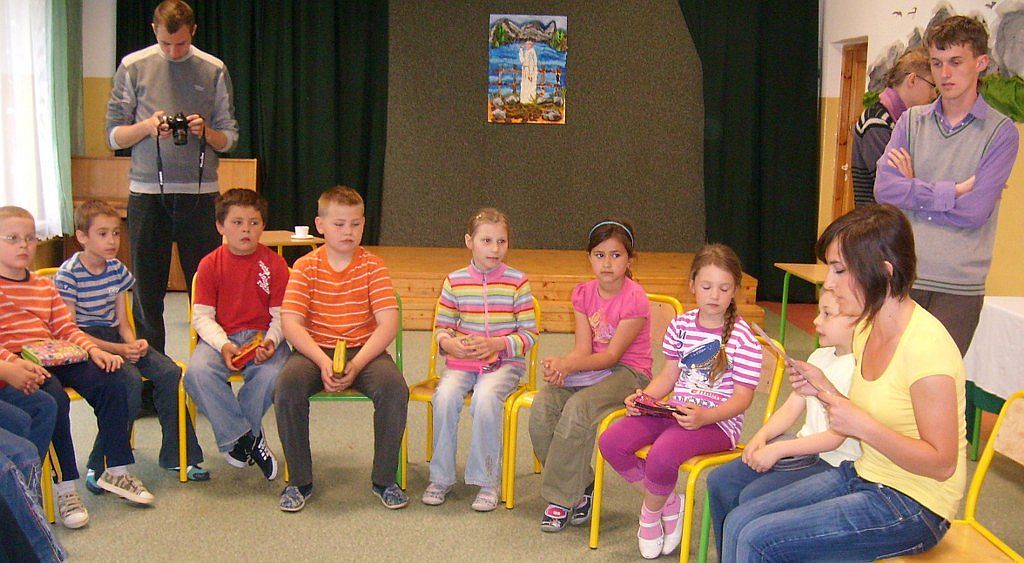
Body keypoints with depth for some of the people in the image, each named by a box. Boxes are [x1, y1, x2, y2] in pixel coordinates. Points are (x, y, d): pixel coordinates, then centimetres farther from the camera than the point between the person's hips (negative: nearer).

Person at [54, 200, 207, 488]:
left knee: (170, 372, -14)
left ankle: (176, 456, -2)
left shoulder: (117, 270, 7)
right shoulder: (68, 275, -12)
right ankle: (99, 466, -18)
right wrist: (117, 350, -21)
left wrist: (133, 343, -11)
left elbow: (122, 321, 12)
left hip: (115, 337, 6)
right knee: (130, 380, -31)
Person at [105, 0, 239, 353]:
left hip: (200, 192, 0)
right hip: (147, 193, 0)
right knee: (147, 288, 6)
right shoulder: (133, 67, 5)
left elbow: (230, 138, 8)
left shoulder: (214, 70, 6)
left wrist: (206, 132, -13)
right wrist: (147, 126, -13)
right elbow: (114, 136, 5)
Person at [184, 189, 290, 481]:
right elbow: (202, 316, -1)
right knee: (197, 372, -31)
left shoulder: (274, 263, 3)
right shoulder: (210, 264, 4)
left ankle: (233, 436, -5)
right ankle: (248, 438, -16)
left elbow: (281, 315, 2)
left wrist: (271, 341, -20)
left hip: (262, 337, 0)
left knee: (273, 375, -33)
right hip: (220, 336, 1)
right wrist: (223, 345, -19)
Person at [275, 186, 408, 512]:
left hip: (364, 350, 0)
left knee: (394, 386, -29)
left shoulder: (373, 267, 0)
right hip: (315, 350, 0)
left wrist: (356, 365, -21)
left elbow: (388, 324, -9)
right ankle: (300, 482, -12)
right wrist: (323, 362, -23)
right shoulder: (306, 267, 0)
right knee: (287, 384, -30)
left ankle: (384, 480, -9)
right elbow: (290, 323, -9)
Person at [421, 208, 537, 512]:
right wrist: (450, 343, -11)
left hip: (505, 362, -2)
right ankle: (441, 477, -9)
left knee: (486, 397, -32)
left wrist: (496, 344, -16)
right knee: (445, 395, -27)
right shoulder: (455, 281, 4)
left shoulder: (517, 282, -1)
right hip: (461, 361, 2)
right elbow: (441, 327, 12)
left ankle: (488, 481, -15)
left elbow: (529, 333, -1)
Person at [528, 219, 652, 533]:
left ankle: (562, 498, -18)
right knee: (543, 405, -21)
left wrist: (569, 365, -30)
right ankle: (580, 487, -7)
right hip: (591, 368, 6)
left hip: (629, 373, -6)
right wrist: (559, 366, -24)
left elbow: (612, 356, -17)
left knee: (578, 408, -32)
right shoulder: (583, 294, 5)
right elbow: (583, 349, -3)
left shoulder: (635, 300, -14)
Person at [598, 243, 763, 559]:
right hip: (676, 411, 6)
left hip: (719, 421, -6)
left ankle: (651, 512, 2)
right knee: (610, 442, -14)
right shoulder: (681, 325, 8)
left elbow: (743, 397, -9)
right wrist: (644, 397, -5)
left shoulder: (742, 337, -8)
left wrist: (705, 416, -26)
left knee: (661, 456, -34)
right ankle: (668, 502, 7)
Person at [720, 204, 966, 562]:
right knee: (738, 522, -2)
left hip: (913, 505, -8)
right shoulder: (866, 328, 4)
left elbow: (942, 464, -20)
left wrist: (862, 424, -27)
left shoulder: (925, 346, -23)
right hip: (864, 477, 8)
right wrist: (825, 390, -2)